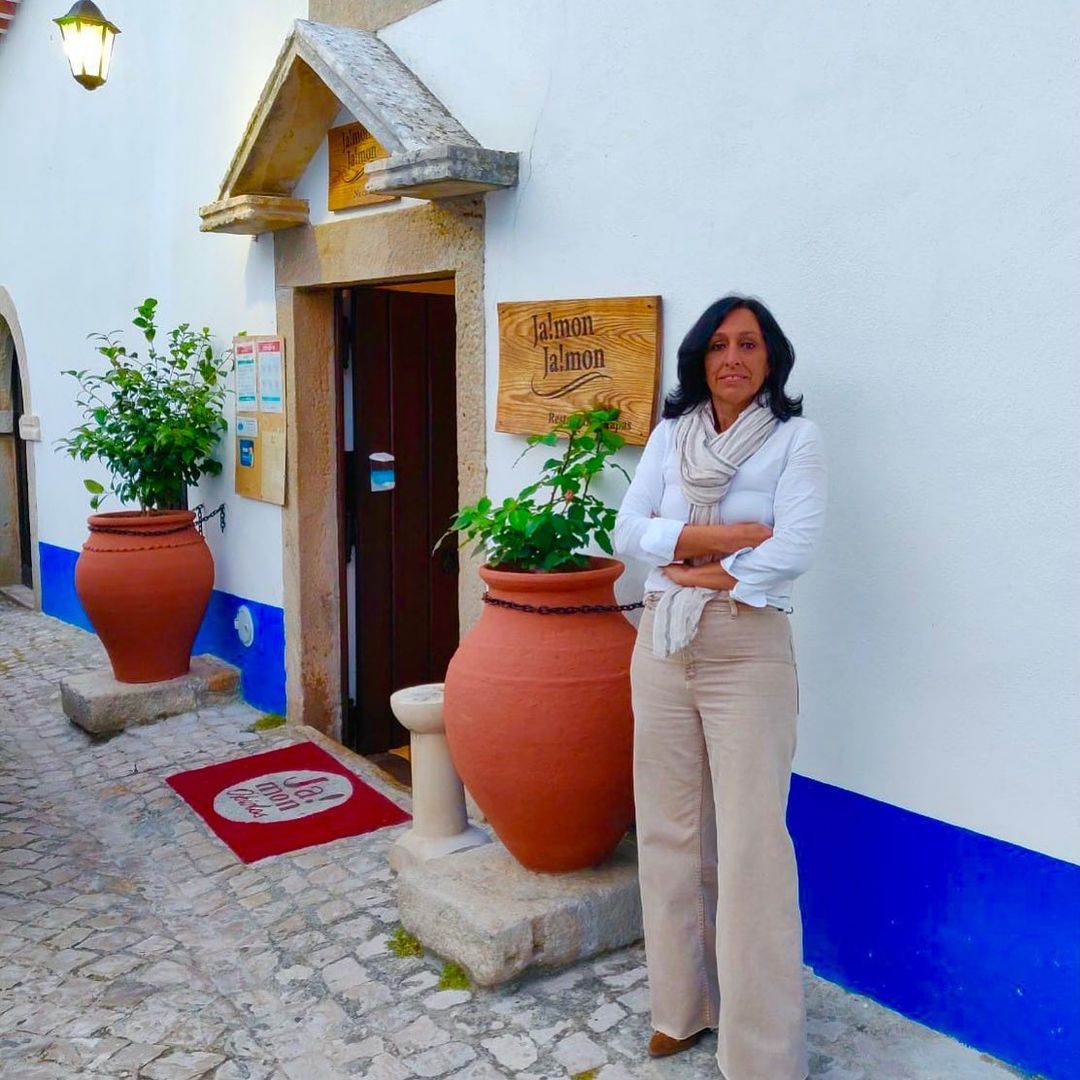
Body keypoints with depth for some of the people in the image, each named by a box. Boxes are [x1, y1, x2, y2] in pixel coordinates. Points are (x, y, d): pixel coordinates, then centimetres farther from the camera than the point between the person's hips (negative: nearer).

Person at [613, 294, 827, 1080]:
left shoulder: (796, 438, -2)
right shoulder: (671, 434, 9)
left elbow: (792, 549, -14)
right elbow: (629, 531, -2)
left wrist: (697, 567, -7)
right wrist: (726, 536, -12)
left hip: (748, 650, -4)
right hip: (661, 644, 5)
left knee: (750, 841, -3)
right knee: (670, 830, 11)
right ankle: (685, 1003, 28)